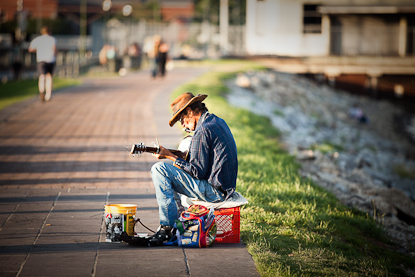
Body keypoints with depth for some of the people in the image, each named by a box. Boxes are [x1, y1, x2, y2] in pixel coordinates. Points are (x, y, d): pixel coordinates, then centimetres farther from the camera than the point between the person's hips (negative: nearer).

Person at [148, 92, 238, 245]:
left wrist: (170, 156, -11)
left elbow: (198, 171, -18)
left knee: (159, 169, -14)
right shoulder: (219, 122, 12)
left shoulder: (203, 131, -19)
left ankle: (167, 227, -10)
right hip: (226, 187, 10)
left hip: (214, 191, -10)